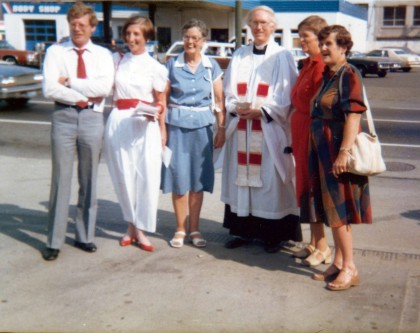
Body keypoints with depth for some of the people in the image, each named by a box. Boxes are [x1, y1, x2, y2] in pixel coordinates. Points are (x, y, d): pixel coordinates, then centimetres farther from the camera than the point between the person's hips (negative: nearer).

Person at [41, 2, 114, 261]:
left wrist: (70, 81, -11)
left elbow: (105, 87, -11)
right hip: (64, 116, -1)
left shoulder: (103, 55, 7)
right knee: (61, 179, 1)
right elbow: (50, 89, -9)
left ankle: (85, 236, 23)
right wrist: (82, 97, -12)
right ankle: (55, 241, 10)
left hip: (93, 118, 2)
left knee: (89, 180, 9)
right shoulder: (56, 52, 5)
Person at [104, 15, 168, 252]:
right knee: (123, 176, 5)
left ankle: (140, 229, 2)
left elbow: (161, 101, 6)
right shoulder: (117, 60, 11)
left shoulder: (155, 67, 4)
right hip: (119, 122, 2)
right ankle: (131, 226, 19)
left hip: (145, 125, -2)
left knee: (147, 176, -7)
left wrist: (162, 129, -5)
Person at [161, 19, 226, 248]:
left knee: (198, 178, 4)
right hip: (177, 125, -1)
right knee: (178, 177, 0)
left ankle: (194, 229, 16)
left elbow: (219, 100, 7)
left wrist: (221, 129, 1)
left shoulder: (212, 66, 5)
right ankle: (180, 228, 14)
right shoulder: (172, 65, 3)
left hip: (202, 126, 1)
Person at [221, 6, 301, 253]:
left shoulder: (283, 57, 0)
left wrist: (261, 111, -14)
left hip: (271, 131, -4)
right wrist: (237, 108, -8)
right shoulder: (239, 56, 12)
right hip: (241, 129, 4)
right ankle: (243, 230, 18)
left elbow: (288, 98, -5)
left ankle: (274, 235, 10)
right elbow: (228, 92, 12)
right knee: (242, 178, 7)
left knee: (271, 179, -1)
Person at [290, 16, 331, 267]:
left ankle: (322, 247, 10)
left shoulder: (324, 66, -16)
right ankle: (314, 243, 24)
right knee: (307, 188, 13)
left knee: (314, 189, -2)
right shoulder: (308, 64, 15)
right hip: (302, 135, 9)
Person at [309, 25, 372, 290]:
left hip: (338, 151, -9)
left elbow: (353, 116, -21)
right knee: (333, 209, 13)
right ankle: (338, 263, 22)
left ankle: (350, 269, 7)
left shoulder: (349, 75, -13)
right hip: (324, 150, 9)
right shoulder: (327, 74, 13)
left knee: (338, 210, -4)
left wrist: (344, 153, -26)